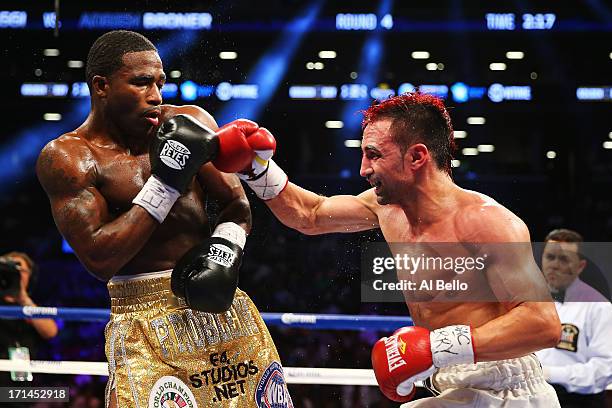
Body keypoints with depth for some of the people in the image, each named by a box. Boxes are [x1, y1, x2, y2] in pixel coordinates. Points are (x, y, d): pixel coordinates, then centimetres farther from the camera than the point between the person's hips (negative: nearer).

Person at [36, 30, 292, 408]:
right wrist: (165, 182, -17)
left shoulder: (191, 122, 5)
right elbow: (99, 259, -15)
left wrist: (226, 246, -12)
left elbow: (237, 204, 10)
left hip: (222, 305, 4)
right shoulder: (67, 157, -7)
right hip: (146, 321, -4)